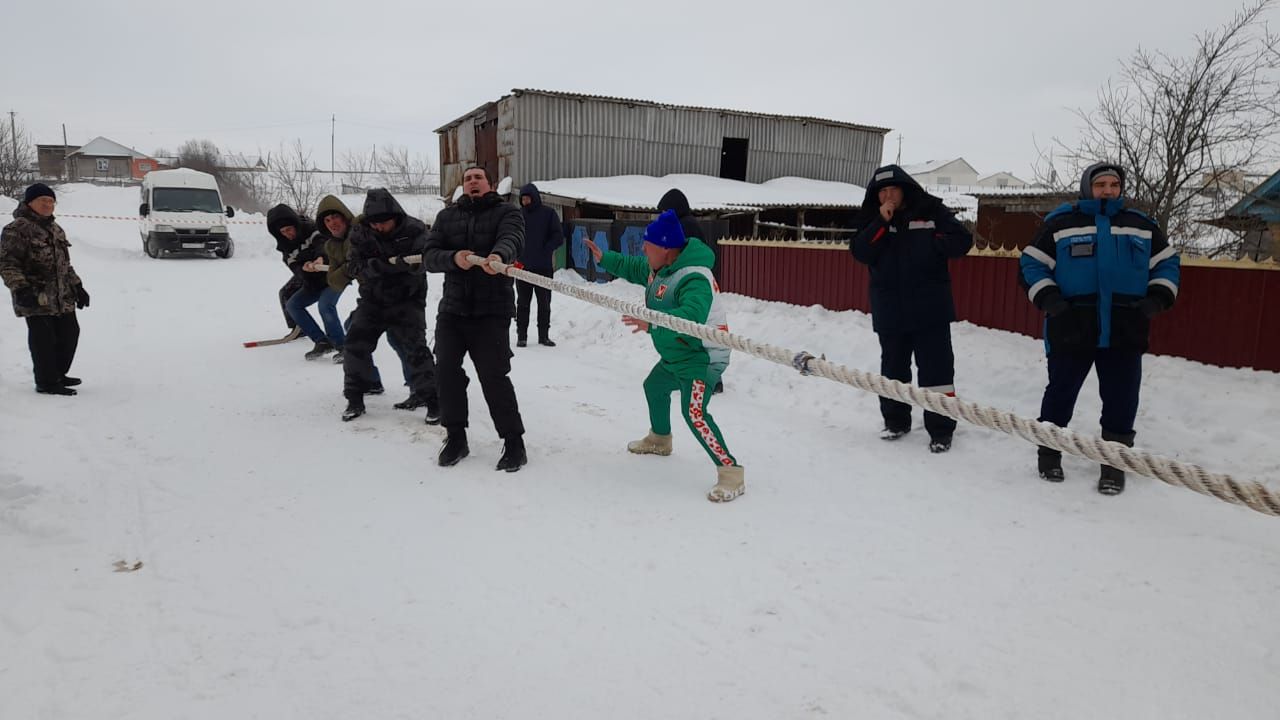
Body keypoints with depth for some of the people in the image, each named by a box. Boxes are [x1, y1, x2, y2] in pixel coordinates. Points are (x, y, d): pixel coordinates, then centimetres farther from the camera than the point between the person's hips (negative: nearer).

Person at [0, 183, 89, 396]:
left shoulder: (55, 228, 18)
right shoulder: (17, 229, -9)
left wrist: (77, 287, 22)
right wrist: (20, 289, -24)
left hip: (63, 298, 9)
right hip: (35, 298, -9)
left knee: (70, 333, 14)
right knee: (43, 339, -5)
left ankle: (57, 375, 30)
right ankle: (46, 382, 6)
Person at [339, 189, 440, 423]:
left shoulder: (415, 230, -13)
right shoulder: (360, 232, -3)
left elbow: (418, 263, -23)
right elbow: (354, 266, -10)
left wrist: (385, 263, -37)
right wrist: (373, 266, -30)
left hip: (407, 300, -3)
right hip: (372, 299, 4)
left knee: (415, 348, -12)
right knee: (356, 344, -2)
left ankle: (432, 400, 0)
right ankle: (355, 399, 13)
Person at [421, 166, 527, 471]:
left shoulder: (507, 213, 1)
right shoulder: (447, 216, 13)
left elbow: (511, 240, -21)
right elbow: (429, 256, 2)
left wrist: (498, 256, -45)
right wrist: (454, 258, -21)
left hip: (492, 310, -4)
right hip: (452, 308, 4)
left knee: (494, 376, -8)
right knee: (447, 370, 2)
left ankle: (513, 441, 6)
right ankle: (456, 436, 19)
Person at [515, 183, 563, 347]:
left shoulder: (548, 213, 1)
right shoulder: (519, 214, 7)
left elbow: (558, 237, -1)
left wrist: (545, 251, -11)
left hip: (544, 267, -1)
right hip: (522, 266, 1)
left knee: (544, 303, 6)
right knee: (522, 303, 6)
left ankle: (544, 335, 15)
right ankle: (521, 336, 12)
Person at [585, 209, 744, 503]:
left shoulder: (694, 278, -31)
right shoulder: (658, 267, 0)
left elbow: (692, 315, -47)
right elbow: (633, 268, 21)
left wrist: (652, 323, -55)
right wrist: (604, 258, 16)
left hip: (702, 356, -11)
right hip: (675, 355, 11)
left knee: (695, 413, -24)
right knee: (654, 387, 29)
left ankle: (731, 472, -18)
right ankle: (660, 439, 54)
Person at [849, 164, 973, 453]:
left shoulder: (931, 211, -1)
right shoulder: (871, 219, 6)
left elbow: (962, 241, -4)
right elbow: (860, 253, -8)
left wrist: (928, 244, -16)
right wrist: (881, 222, -16)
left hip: (930, 308, -3)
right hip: (889, 309, 3)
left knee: (936, 368, -3)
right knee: (893, 367, 14)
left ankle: (941, 430, 5)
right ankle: (895, 421, 28)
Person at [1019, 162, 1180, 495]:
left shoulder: (1142, 226, 12)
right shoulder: (1060, 223, 0)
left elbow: (1167, 263, 17)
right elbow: (1032, 264, 0)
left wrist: (1157, 298, 1)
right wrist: (1050, 299, -12)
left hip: (1125, 333, 3)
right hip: (1071, 331, -3)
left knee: (1121, 400, 5)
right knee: (1061, 393, 7)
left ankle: (1114, 464, 18)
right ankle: (1049, 454, 24)